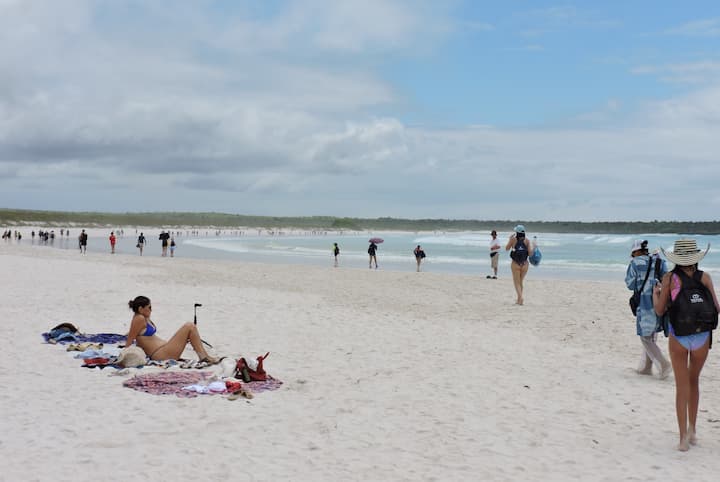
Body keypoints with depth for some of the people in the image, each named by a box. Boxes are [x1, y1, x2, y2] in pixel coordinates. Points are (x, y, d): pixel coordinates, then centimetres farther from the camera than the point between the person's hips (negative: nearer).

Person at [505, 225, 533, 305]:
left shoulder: (513, 239, -7)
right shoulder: (527, 240, -3)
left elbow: (507, 249, 7)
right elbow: (530, 254, -4)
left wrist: (509, 239, 15)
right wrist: (532, 248, 13)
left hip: (515, 264, -3)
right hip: (525, 264, 3)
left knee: (517, 283, 3)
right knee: (520, 282, 19)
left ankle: (520, 297, -18)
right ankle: (519, 300, 27)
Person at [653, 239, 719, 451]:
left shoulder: (670, 278, -6)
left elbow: (660, 311, -3)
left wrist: (654, 294, 15)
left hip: (678, 338, -1)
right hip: (702, 337, 1)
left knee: (682, 386, 5)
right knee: (694, 382, 20)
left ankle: (683, 437, 0)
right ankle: (692, 429, 28)